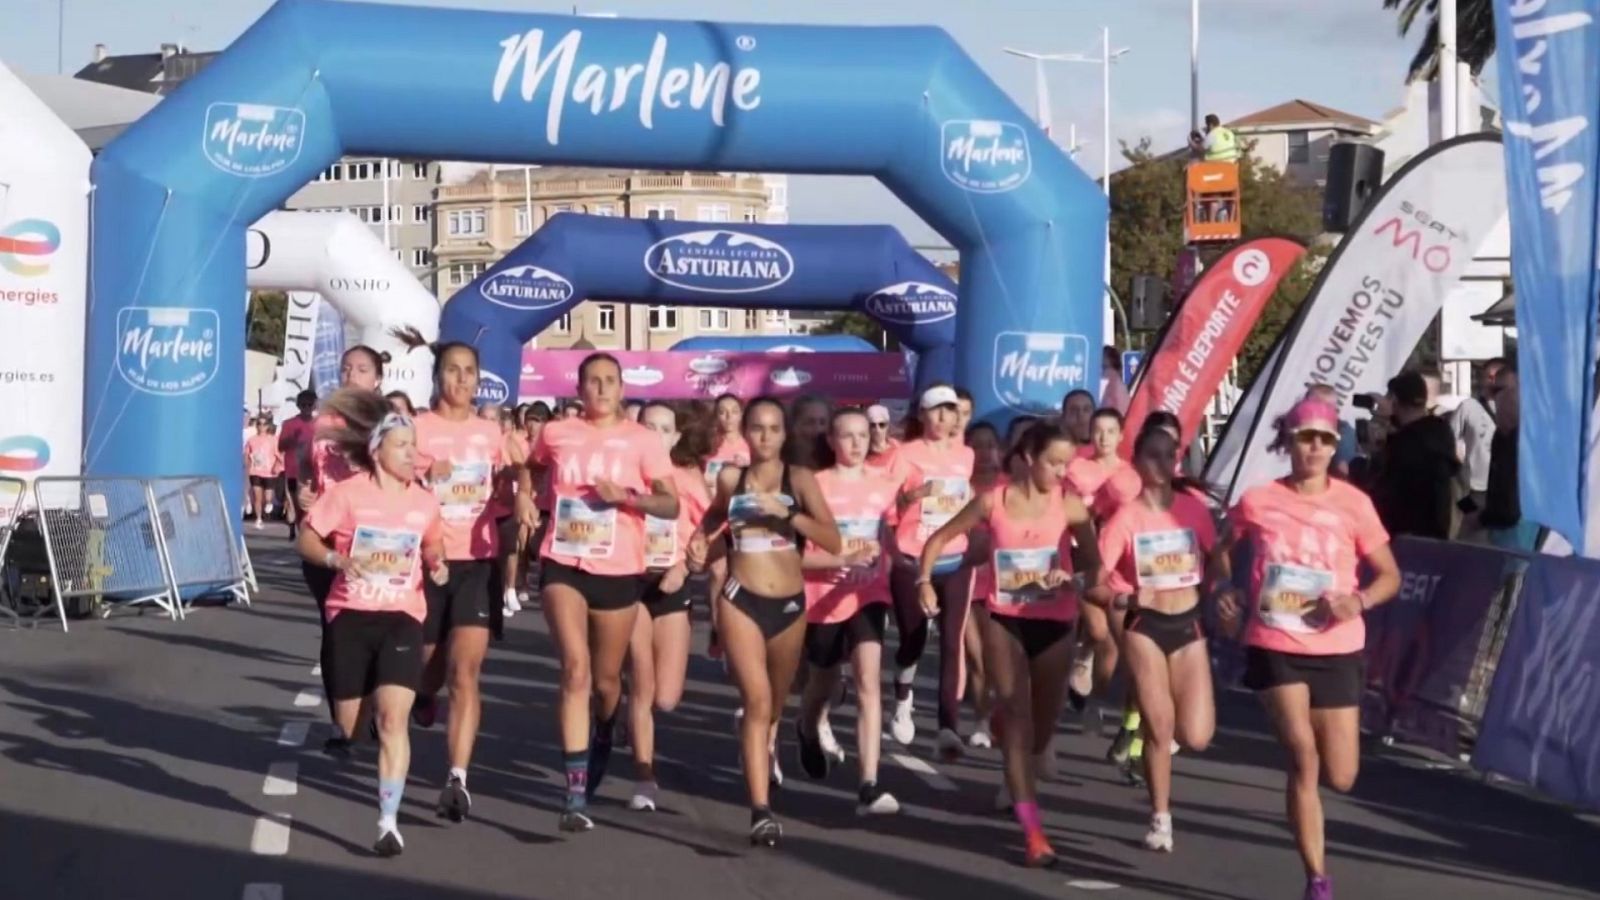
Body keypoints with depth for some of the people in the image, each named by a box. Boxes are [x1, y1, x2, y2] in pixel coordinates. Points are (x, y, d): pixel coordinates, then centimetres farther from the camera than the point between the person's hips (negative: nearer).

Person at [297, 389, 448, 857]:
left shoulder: (424, 502, 4)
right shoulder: (347, 493, -6)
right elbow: (306, 540, -3)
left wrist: (437, 564, 1)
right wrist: (338, 559, -21)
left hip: (402, 618, 1)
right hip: (350, 617, -1)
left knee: (393, 718, -14)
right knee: (347, 724, 8)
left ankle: (389, 821, -13)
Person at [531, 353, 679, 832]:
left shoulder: (642, 440, -3)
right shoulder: (555, 433, 4)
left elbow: (672, 505, -6)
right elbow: (531, 469, 25)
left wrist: (626, 496, -21)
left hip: (618, 571, 0)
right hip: (563, 565, 0)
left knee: (606, 678, 14)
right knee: (575, 668, -17)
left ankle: (602, 743, 49)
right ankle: (576, 792, -18)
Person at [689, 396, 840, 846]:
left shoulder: (799, 478, -2)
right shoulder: (729, 478, 4)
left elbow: (833, 542, -11)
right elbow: (713, 518, 26)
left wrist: (786, 512, -21)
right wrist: (701, 543, 7)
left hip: (790, 604, 1)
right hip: (741, 601, -1)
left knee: (776, 703, 18)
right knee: (757, 701, -15)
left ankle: (760, 745, 52)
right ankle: (761, 810, -19)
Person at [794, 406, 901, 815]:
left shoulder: (884, 486, -1)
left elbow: (893, 539, 14)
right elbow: (798, 553, -14)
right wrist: (845, 559, -26)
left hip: (869, 596, 1)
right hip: (824, 598, -1)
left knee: (869, 680, -16)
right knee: (824, 683, 18)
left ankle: (869, 786, -20)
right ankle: (807, 732, 54)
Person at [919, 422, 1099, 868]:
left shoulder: (1069, 505, -5)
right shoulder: (993, 501, -4)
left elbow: (1094, 562, -6)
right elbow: (940, 538, 5)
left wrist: (1096, 589, -28)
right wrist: (924, 581, -10)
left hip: (1055, 623, 1)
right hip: (1005, 621, -1)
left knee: (1044, 722, 12)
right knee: (1016, 717, -10)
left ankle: (1020, 786, 46)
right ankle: (1033, 831, -13)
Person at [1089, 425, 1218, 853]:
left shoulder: (1193, 507, 1)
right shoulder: (1126, 518, -8)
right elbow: (1095, 585, -10)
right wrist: (1125, 599, -28)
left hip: (1189, 625, 3)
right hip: (1145, 628, -3)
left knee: (1196, 736, -5)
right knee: (1159, 729, -5)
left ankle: (1147, 705, 30)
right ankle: (1160, 819, 14)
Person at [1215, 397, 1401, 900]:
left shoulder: (1353, 504, -4)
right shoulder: (1257, 501, -3)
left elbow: (1390, 575, 3)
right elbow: (1223, 550, 16)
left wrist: (1359, 601, -17)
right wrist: (1224, 591, -2)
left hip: (1336, 650, 1)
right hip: (1275, 647, -1)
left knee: (1340, 778, 6)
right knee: (1303, 754, -18)